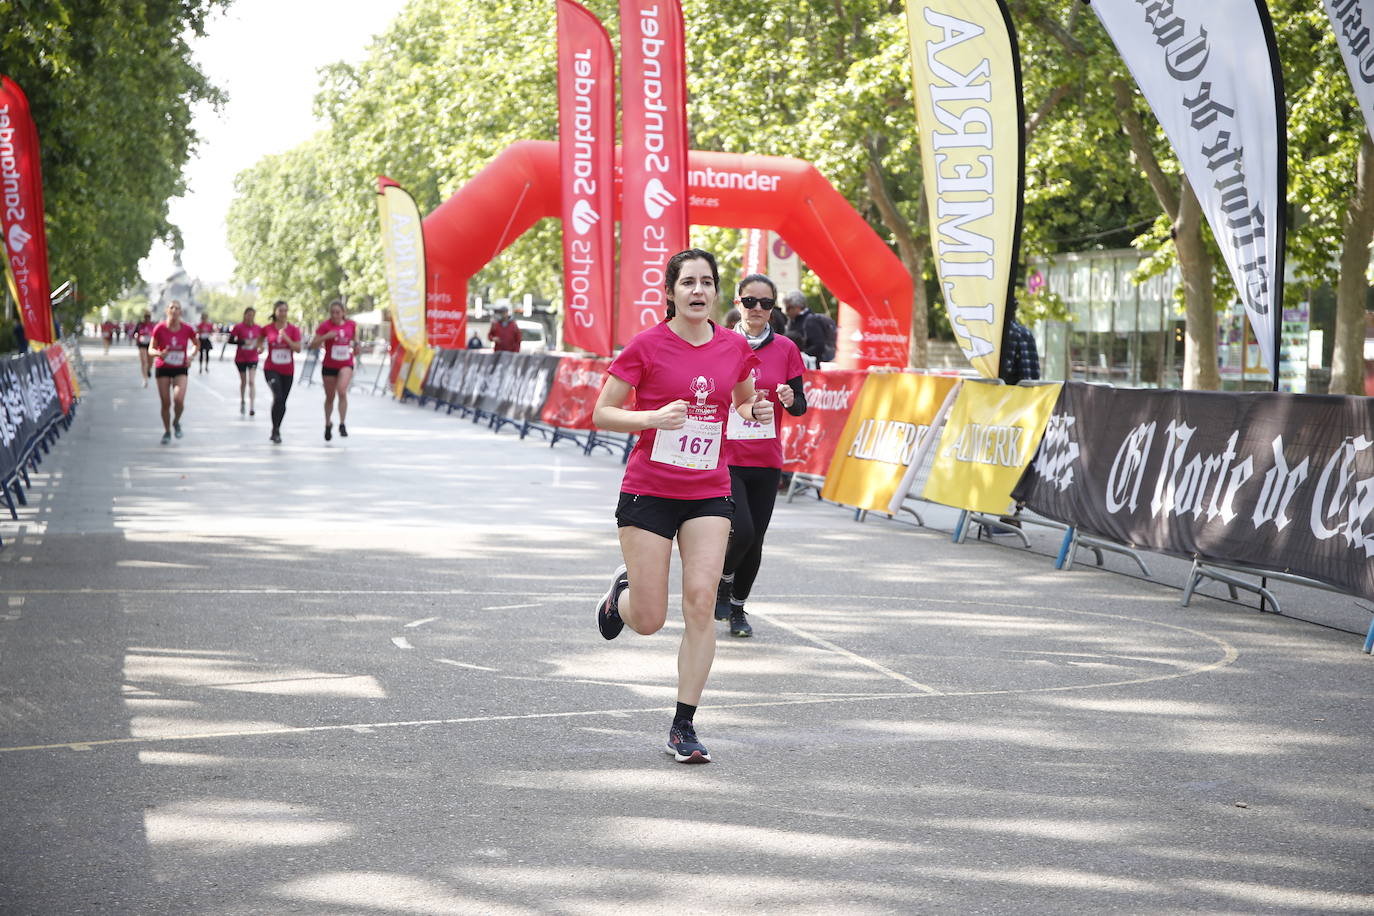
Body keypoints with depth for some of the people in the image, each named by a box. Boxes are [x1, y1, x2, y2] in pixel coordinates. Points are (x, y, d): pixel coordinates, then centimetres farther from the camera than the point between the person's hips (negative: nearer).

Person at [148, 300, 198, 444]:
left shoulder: (187, 329, -7)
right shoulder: (160, 328, -9)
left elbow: (196, 344, 13)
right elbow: (150, 350, -3)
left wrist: (191, 356, -5)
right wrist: (159, 353, -24)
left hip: (180, 369, 0)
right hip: (163, 369, 0)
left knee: (179, 400, -19)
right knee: (166, 403, 1)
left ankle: (176, 422, 12)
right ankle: (167, 431, 22)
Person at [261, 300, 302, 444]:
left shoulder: (293, 329, -1)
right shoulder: (267, 328, -1)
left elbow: (298, 349, -12)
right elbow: (261, 337, 22)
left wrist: (286, 338, -20)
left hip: (288, 371, 2)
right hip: (271, 369, -2)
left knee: (282, 403, 11)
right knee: (278, 397, -23)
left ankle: (276, 431, 28)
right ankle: (275, 431, -16)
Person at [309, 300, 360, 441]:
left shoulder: (351, 324, 0)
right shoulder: (325, 325, -9)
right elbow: (312, 345, -11)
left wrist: (356, 345, -1)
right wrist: (325, 337, -26)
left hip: (346, 365, 0)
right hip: (329, 365, 0)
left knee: (342, 391, -23)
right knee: (329, 397, 12)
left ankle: (342, 424, -16)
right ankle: (328, 424, 35)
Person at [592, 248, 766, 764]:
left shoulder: (735, 348, 2)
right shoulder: (647, 346, -9)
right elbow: (602, 414, -6)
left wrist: (754, 412, -3)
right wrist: (653, 417, -23)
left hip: (709, 493, 3)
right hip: (648, 491, -2)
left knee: (700, 602, -12)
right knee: (649, 621, -1)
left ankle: (684, 727, -2)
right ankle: (621, 591, 38)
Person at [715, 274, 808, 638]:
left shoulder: (785, 349, 4)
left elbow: (800, 405, 6)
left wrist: (790, 400, -14)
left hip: (766, 461, 3)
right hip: (726, 457, -3)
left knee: (755, 539, 6)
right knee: (741, 530, -18)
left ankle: (738, 608, 26)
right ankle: (722, 581, 13)